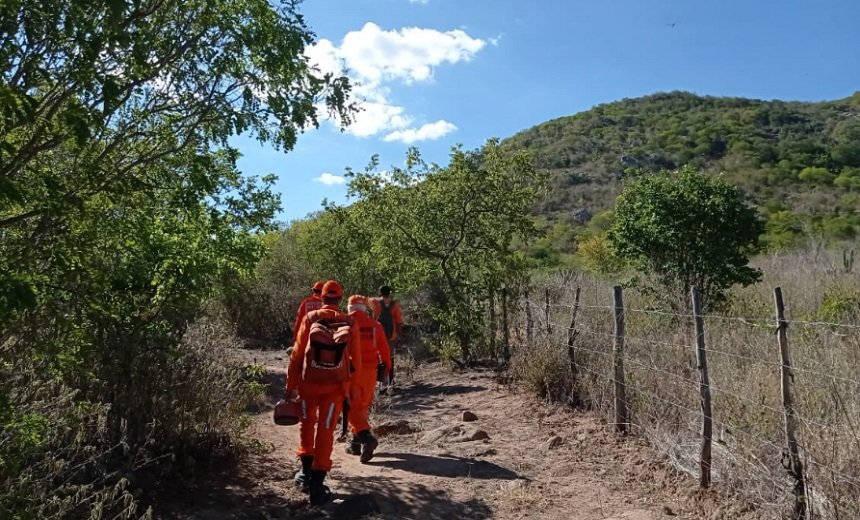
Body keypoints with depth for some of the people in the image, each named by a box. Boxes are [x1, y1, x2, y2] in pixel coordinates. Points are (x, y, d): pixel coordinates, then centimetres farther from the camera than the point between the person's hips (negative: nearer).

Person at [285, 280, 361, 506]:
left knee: (307, 424, 22)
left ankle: (307, 472, 30)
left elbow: (297, 354, -4)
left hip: (309, 382, 0)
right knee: (326, 431, 6)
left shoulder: (310, 318, -5)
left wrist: (291, 386, 2)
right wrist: (347, 378, 21)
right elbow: (356, 359, 1)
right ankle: (317, 482, 5)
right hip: (336, 385, 0)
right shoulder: (349, 323, -4)